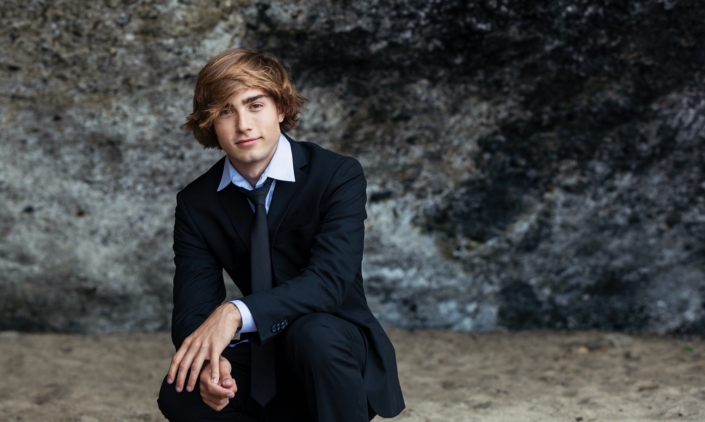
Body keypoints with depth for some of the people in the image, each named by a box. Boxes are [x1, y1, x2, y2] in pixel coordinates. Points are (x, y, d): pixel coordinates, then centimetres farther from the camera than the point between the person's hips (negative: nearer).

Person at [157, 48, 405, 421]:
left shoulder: (339, 176, -14)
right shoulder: (197, 203, -3)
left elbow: (329, 279, -28)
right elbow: (191, 309, -10)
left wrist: (237, 314, -42)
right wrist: (209, 360, -34)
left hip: (337, 349, -3)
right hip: (261, 360, 3)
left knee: (312, 332, -37)